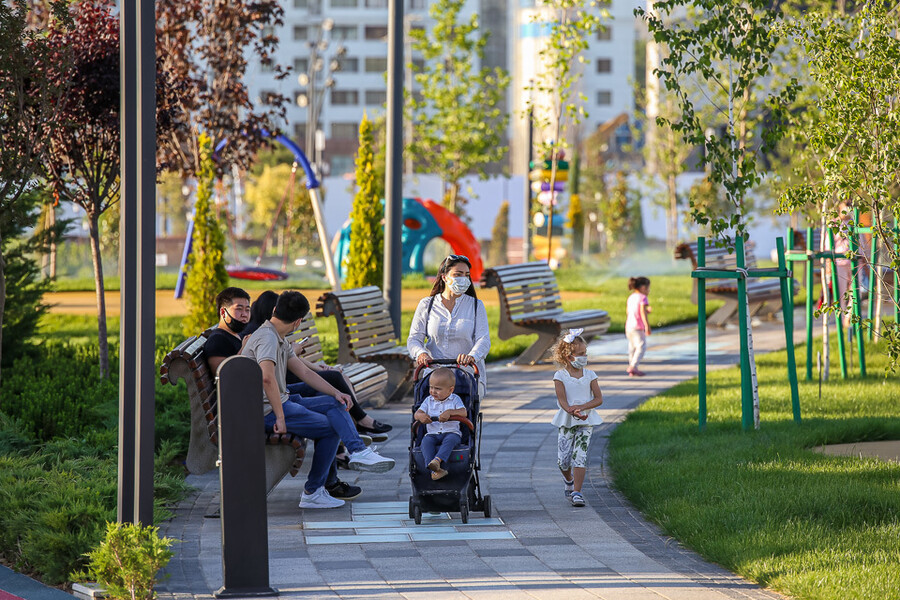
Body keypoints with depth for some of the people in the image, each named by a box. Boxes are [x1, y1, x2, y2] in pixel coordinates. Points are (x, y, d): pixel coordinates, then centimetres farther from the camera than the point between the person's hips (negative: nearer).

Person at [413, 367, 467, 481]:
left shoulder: (455, 399, 6)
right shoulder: (429, 401, 14)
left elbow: (463, 412, -9)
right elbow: (416, 414, 7)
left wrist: (449, 412, -25)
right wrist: (421, 415, -18)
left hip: (452, 432, -2)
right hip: (432, 434, 2)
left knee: (450, 439, -38)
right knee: (426, 441, -32)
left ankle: (438, 460, -57)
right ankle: (435, 470, -49)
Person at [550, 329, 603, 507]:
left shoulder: (590, 375, 2)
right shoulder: (560, 376, -3)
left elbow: (599, 399, -2)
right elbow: (562, 400, -12)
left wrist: (581, 407, -17)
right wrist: (573, 412, -29)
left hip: (586, 421, 0)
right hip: (567, 421, 0)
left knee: (579, 455, -11)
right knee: (563, 459, -1)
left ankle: (577, 492, -9)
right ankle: (569, 481, 32)